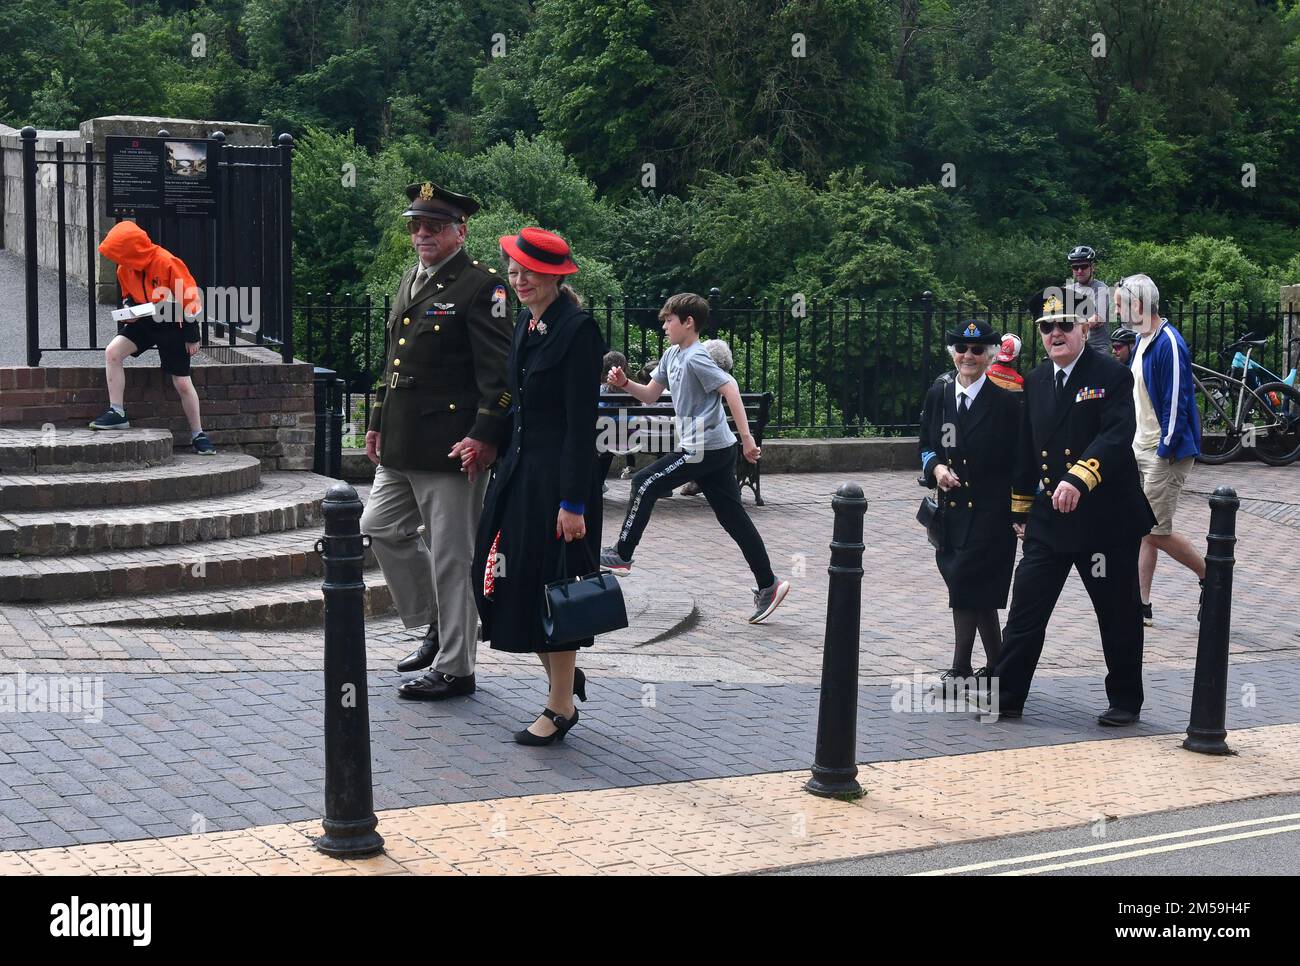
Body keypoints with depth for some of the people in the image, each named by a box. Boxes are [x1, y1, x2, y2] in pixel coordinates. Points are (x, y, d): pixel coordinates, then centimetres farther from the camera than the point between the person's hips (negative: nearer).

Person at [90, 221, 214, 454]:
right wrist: (129, 306, -9)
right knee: (112, 352, -17)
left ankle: (198, 435, 15)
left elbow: (190, 298, -16)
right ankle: (117, 413, -9)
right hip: (144, 322, 5)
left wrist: (191, 336, -13)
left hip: (172, 325, -5)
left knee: (182, 383, 0)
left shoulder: (167, 263, -24)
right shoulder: (125, 269, -5)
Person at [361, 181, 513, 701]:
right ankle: (438, 624, 31)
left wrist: (486, 435, -23)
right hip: (401, 444, 9)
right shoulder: (410, 280, 16)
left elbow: (499, 371, -16)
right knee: (381, 528, 15)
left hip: (451, 447, -9)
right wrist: (377, 422, 20)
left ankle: (454, 668, 9)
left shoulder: (481, 286, -10)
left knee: (450, 556, -1)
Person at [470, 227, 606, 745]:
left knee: (552, 584, 0)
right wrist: (503, 463, 15)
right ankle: (563, 673, 29)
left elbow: (582, 423, -17)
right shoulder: (527, 324, 10)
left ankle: (561, 705, 13)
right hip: (517, 469, 8)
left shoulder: (578, 330, -14)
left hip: (558, 474, -8)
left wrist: (573, 502, -19)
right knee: (516, 581, 10)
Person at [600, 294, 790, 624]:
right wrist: (625, 383, 3)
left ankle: (622, 556, 8)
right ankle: (768, 585, 6)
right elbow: (650, 395, 22)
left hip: (703, 448, -10)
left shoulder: (696, 358, -14)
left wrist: (747, 438, -27)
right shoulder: (672, 355, 15)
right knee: (733, 517, 7)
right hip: (716, 449, 10)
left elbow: (730, 389, -22)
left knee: (644, 485, -2)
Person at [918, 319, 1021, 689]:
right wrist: (936, 467, -8)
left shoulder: (1005, 401, -6)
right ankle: (996, 664, 20)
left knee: (967, 580, -11)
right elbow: (926, 445, 15)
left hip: (991, 509, -5)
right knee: (980, 589, 9)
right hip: (952, 505, 5)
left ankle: (961, 666, -1)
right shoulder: (938, 395, 7)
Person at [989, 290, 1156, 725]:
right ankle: (1006, 696, 8)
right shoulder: (1035, 381, 11)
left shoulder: (1112, 376, -8)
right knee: (1025, 608, 2)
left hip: (1105, 519, -5)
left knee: (1118, 615, 8)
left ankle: (1125, 701, 22)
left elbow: (1117, 435, -21)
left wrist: (1079, 478, -34)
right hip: (1048, 519, 5)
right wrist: (1022, 509, 17)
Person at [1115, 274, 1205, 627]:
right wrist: (1130, 443, 16)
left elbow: (1177, 402, -20)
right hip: (1140, 449, 9)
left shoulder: (1169, 344, -18)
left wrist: (1165, 453, -19)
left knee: (1157, 532, -5)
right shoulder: (1141, 340, 12)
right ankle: (1141, 606, 13)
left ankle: (1209, 576, 16)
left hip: (1165, 453, -9)